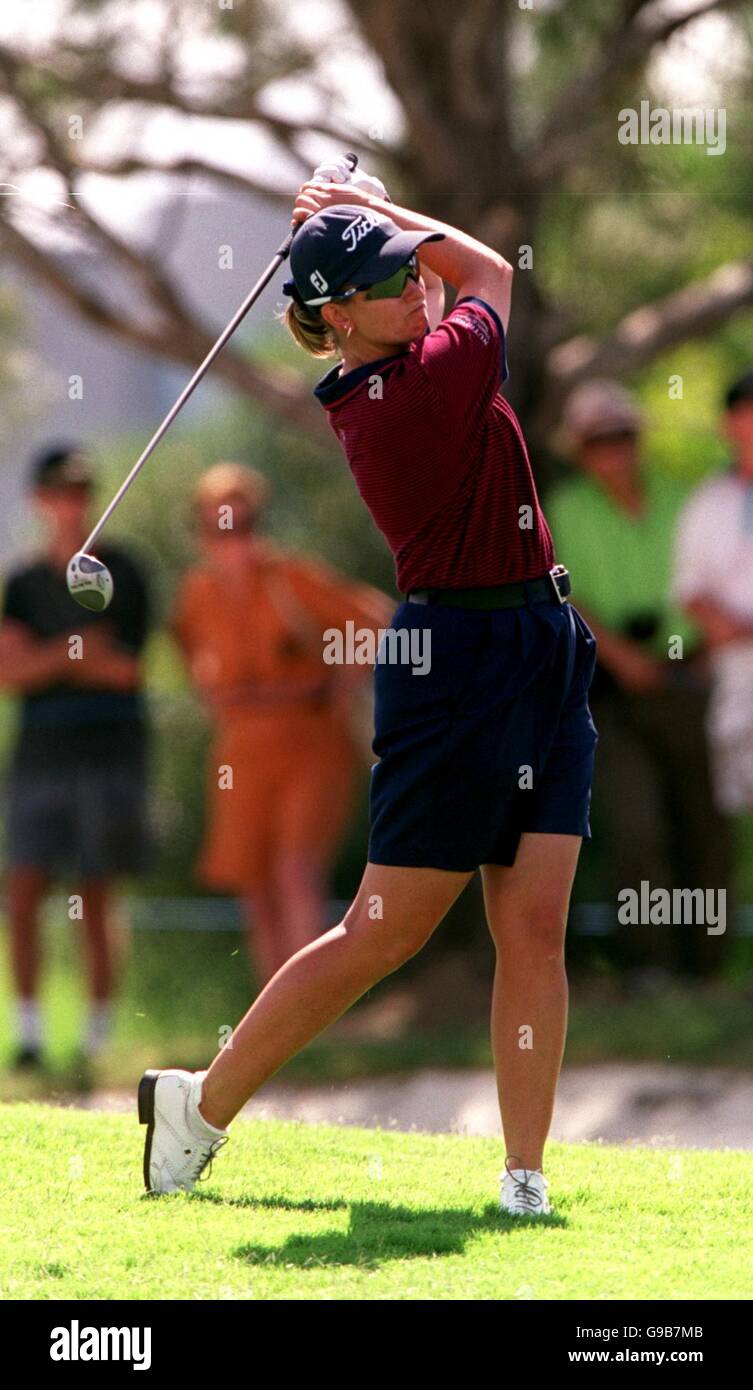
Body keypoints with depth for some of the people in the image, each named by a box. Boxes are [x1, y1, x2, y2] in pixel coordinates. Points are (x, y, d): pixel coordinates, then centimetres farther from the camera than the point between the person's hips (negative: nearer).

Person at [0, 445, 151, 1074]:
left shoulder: (120, 573, 2)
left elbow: (126, 668, -5)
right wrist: (71, 652, -16)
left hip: (109, 749, -3)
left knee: (95, 903, -3)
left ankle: (98, 1038, 5)